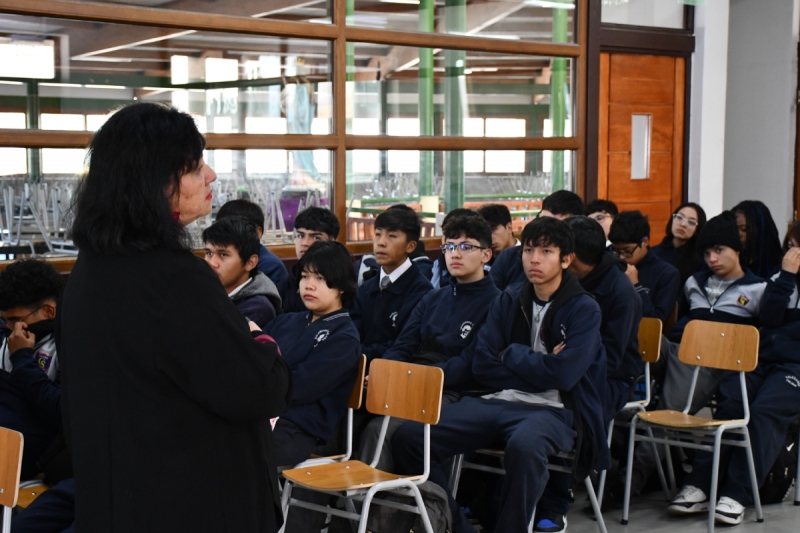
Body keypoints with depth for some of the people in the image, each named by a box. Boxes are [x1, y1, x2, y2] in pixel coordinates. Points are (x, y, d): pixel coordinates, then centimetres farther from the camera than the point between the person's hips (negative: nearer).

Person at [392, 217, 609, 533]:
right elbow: (482, 366, 2)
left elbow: (562, 375, -15)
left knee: (524, 444, -42)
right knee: (409, 437, -15)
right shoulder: (508, 300, 12)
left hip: (554, 410, -5)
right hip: (500, 401, 5)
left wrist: (512, 354, -2)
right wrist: (538, 366, -7)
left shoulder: (584, 309, -1)